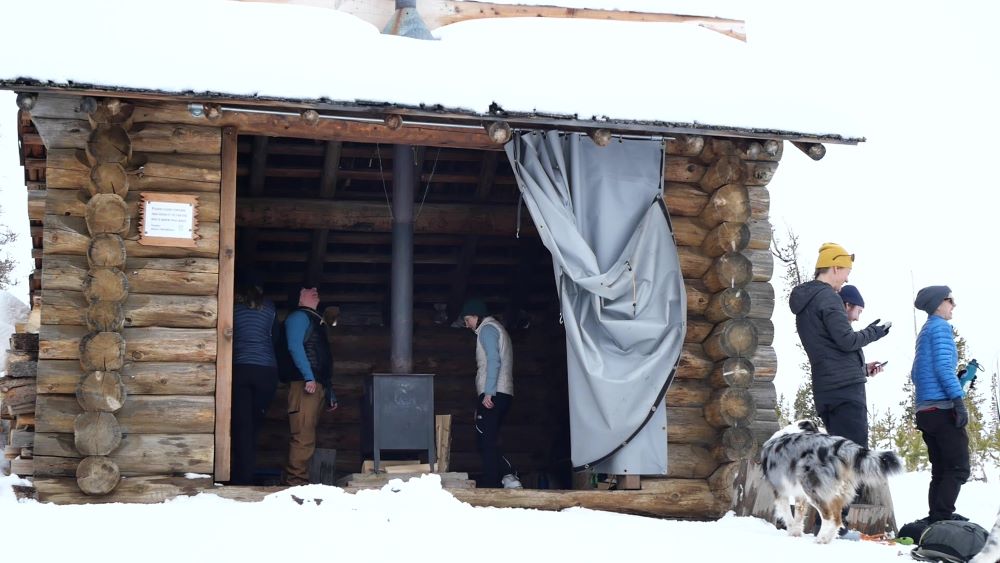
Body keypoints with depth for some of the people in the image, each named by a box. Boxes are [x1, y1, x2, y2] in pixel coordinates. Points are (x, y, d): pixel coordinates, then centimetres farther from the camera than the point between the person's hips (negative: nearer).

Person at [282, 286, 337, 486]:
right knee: (303, 436, -14)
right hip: (304, 384, -9)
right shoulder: (299, 316, 2)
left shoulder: (316, 321, 29)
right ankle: (296, 481, -15)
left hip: (317, 386, 9)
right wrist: (309, 377, -23)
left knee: (307, 437, 7)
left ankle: (300, 481, 9)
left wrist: (331, 394, 24)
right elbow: (295, 346, -14)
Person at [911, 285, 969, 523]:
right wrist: (959, 399, -20)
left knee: (941, 471, 10)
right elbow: (943, 366, -16)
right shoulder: (940, 327, -5)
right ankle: (942, 517, -18)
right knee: (958, 468, -11)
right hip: (943, 408, -9)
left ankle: (936, 519, 9)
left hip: (926, 411, 9)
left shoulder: (924, 332, 22)